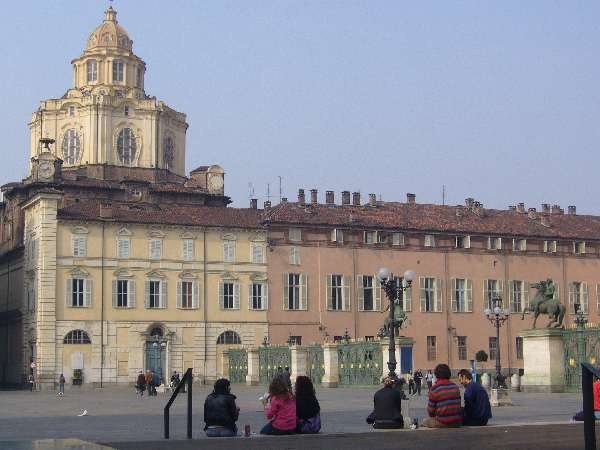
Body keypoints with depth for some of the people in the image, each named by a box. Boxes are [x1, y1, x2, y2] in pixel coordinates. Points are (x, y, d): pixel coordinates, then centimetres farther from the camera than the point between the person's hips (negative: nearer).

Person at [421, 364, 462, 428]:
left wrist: (433, 415, 18)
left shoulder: (434, 388, -10)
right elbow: (458, 404, 12)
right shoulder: (455, 387, 4)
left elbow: (430, 409, -5)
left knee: (424, 422, 21)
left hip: (442, 424, -5)